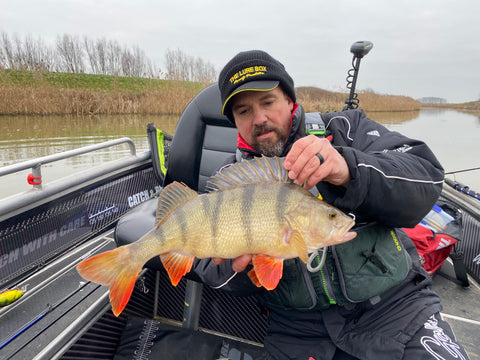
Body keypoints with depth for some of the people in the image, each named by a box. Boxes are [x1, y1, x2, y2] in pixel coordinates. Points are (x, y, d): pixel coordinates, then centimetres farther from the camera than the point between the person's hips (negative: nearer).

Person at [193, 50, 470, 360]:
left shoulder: (345, 130, -2)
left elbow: (425, 177, -16)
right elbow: (211, 271, -1)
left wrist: (349, 171, -34)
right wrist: (237, 266, -24)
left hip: (391, 301, 0)